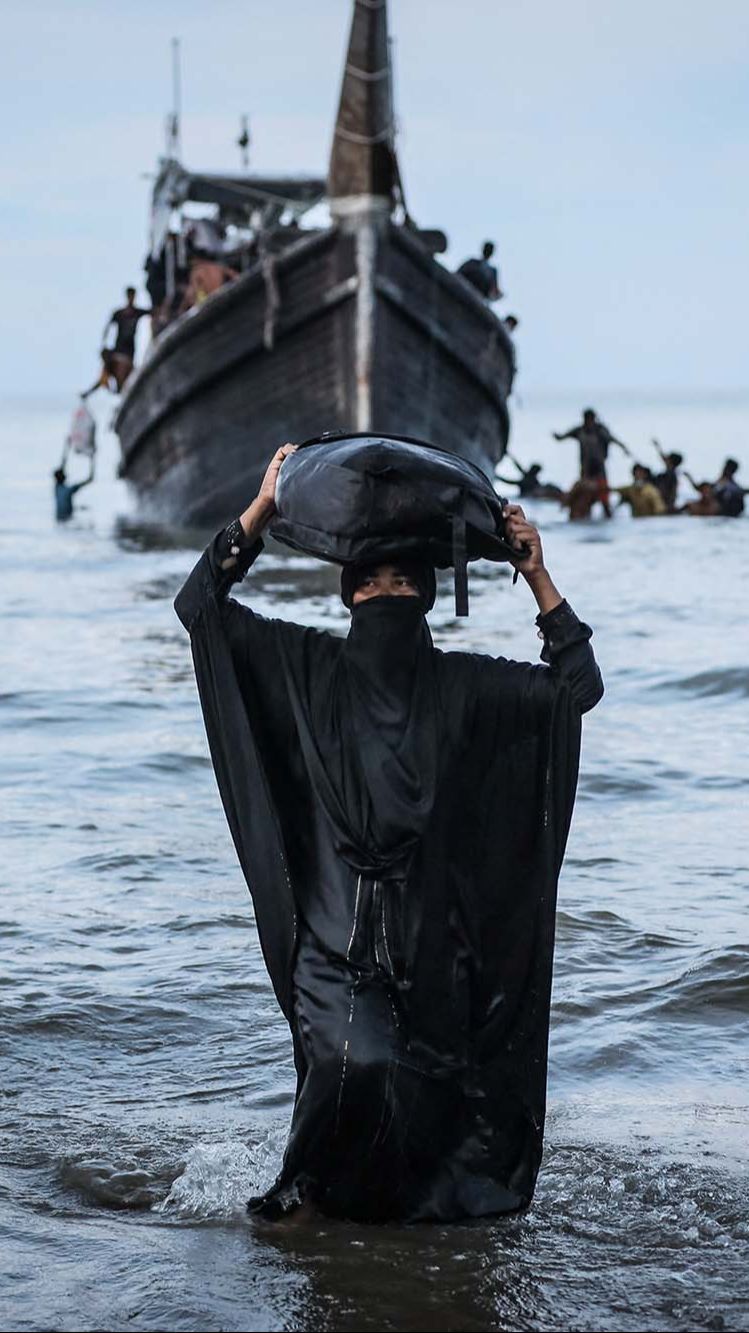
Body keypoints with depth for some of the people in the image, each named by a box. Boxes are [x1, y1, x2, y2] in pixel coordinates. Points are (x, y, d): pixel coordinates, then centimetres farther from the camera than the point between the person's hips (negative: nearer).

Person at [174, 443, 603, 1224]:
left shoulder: (461, 686, 4)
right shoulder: (308, 669, 3)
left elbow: (577, 687, 0)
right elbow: (199, 608, 0)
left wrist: (538, 581, -6)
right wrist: (261, 512, -6)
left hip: (431, 943, 2)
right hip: (334, 933, -2)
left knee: (426, 1097, 3)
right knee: (355, 1063, -22)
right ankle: (307, 1191, 3)